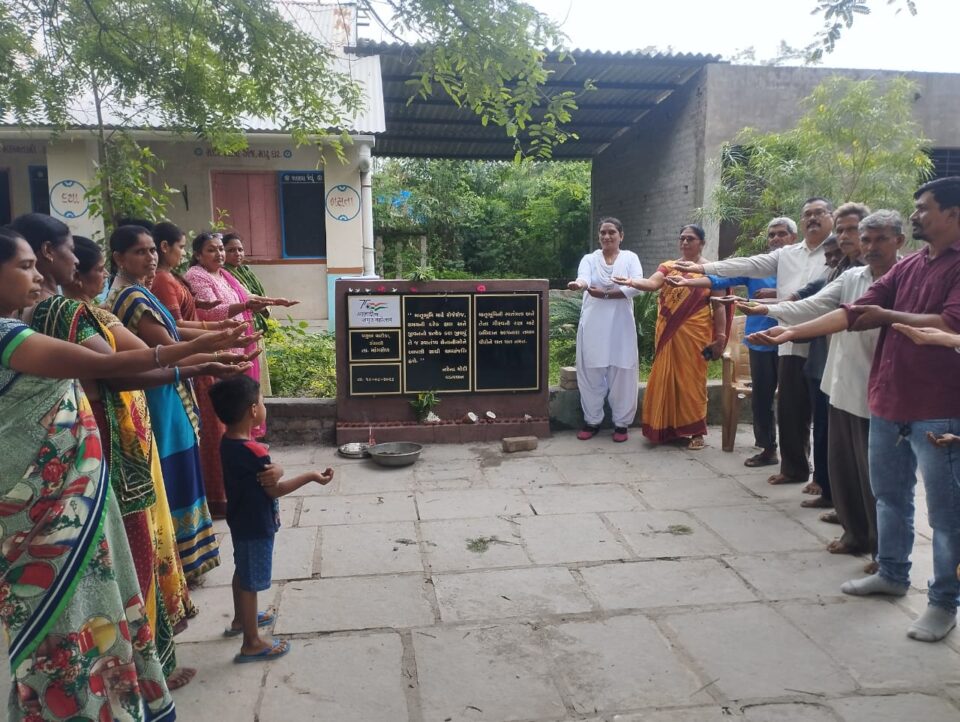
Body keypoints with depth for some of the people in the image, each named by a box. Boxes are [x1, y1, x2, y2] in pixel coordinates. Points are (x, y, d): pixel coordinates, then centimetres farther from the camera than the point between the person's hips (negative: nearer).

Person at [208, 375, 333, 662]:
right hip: (256, 526, -9)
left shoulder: (228, 442, -2)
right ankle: (252, 644, 15)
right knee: (251, 582, 2)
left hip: (240, 521, 9)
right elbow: (274, 489, -19)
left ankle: (240, 620, 45)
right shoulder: (254, 452, -29)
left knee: (242, 573, 25)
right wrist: (310, 476, -14)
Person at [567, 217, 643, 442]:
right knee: (591, 372, 4)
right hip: (594, 325, 1)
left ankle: (621, 422, 14)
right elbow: (584, 278, -16)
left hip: (620, 324, -1)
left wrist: (605, 294, -17)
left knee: (621, 373, 1)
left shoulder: (630, 258, 6)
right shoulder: (589, 259, 7)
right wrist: (578, 284, -40)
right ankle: (592, 421, 18)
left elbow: (636, 287, -10)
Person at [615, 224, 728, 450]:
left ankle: (695, 431, 12)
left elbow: (719, 305, 0)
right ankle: (667, 427, 17)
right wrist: (632, 282, -31)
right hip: (668, 333, 3)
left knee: (691, 379, 1)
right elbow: (652, 283, -11)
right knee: (665, 378, 5)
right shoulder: (668, 267, 8)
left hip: (694, 333, -3)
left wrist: (720, 337, -5)